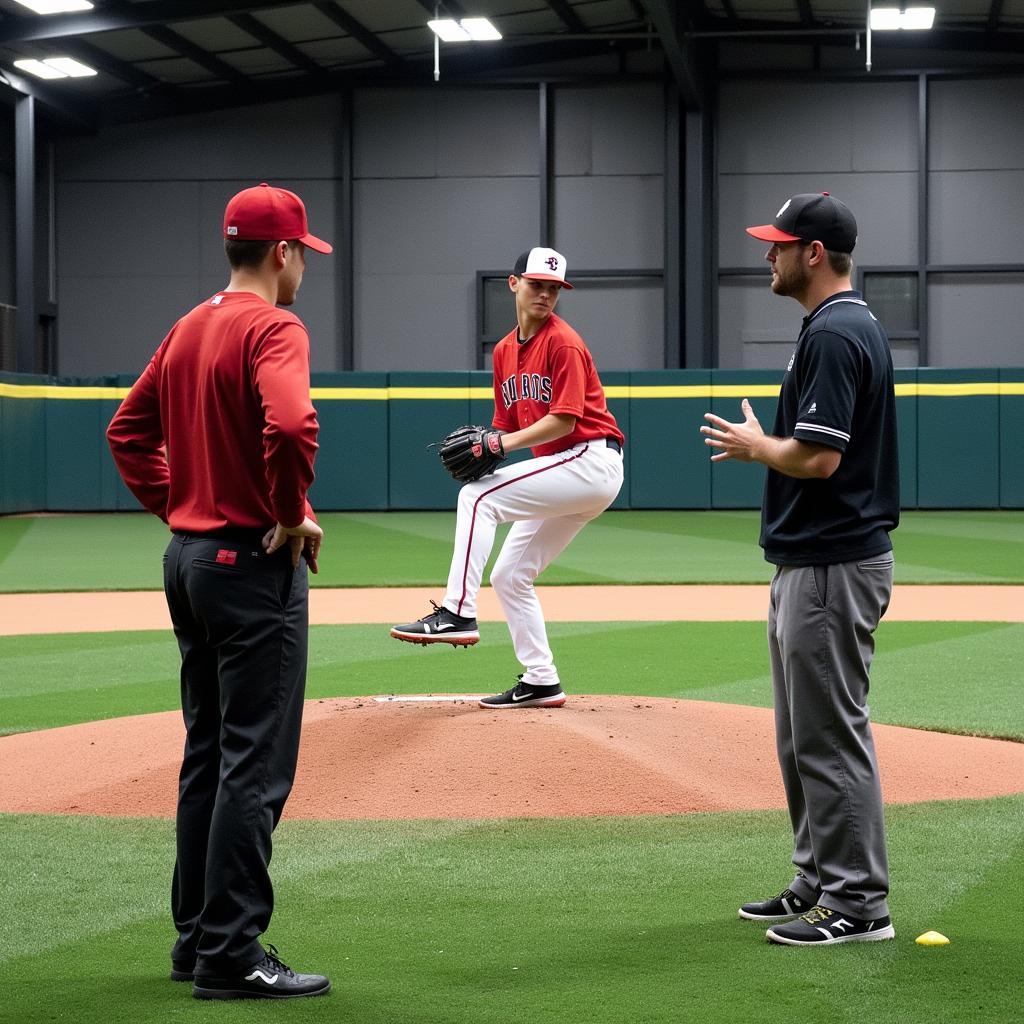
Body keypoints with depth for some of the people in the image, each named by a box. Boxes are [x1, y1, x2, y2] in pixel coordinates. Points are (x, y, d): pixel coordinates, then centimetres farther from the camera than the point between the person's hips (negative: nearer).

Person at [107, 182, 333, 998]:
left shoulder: (188, 329, 13)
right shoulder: (274, 328, -14)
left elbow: (127, 429, 20)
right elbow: (290, 424, -32)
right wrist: (293, 516, -18)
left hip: (189, 559, 9)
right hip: (255, 564, -9)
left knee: (207, 757, 15)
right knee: (256, 764, -6)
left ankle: (199, 938, 21)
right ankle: (231, 955, -5)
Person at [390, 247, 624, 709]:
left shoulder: (563, 342, -11)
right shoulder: (505, 351, 14)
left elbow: (564, 419, -18)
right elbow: (507, 425, 16)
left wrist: (504, 443, -23)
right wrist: (483, 442, -5)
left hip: (591, 460, -9)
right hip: (569, 476, 9)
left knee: (478, 496, -21)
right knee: (508, 576, 9)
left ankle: (457, 614, -25)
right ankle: (540, 682, 15)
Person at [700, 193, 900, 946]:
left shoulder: (834, 335, -18)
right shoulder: (852, 326, 15)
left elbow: (817, 457, -24)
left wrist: (752, 445, -7)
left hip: (832, 568, -11)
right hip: (812, 562, 11)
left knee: (832, 735, -6)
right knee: (803, 735, 16)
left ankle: (860, 904, 0)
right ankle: (821, 882, 24)